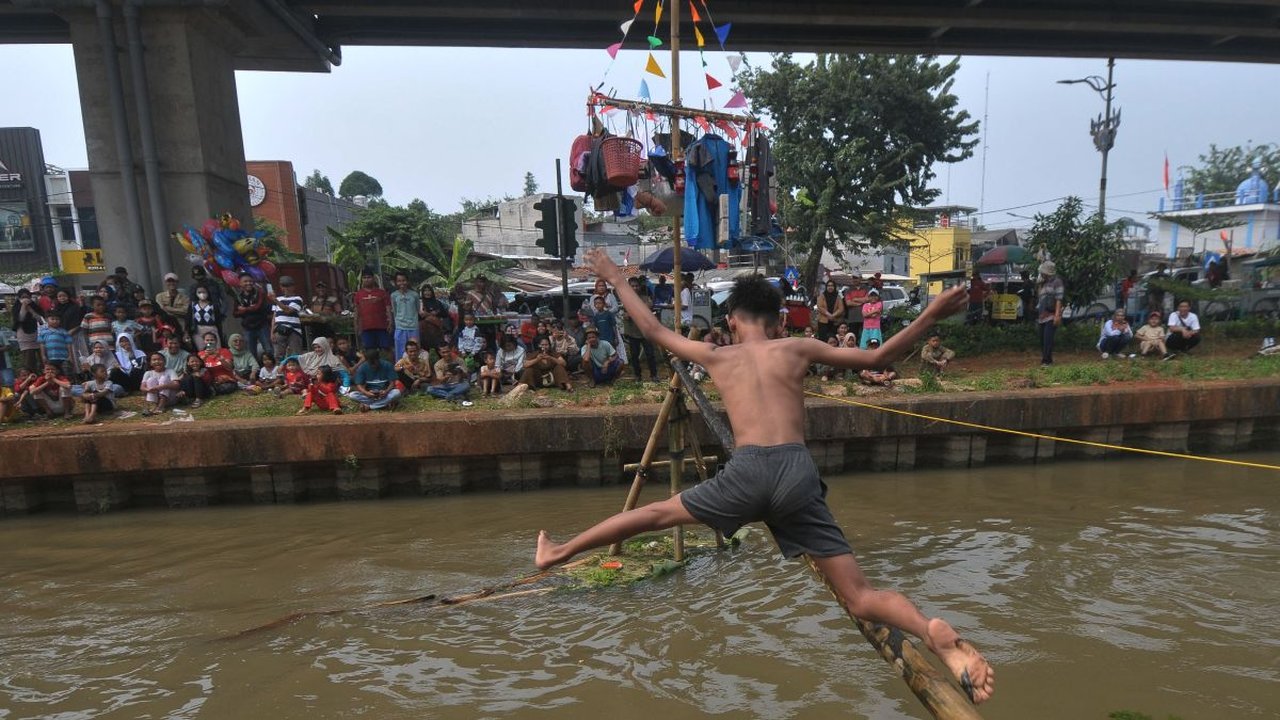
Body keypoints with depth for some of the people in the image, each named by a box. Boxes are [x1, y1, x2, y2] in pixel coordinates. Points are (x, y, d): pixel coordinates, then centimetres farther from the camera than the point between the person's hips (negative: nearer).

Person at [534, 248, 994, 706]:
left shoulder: (716, 356, 17)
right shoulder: (796, 349, 15)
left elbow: (652, 328, 28)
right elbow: (876, 358, 16)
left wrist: (614, 278, 40)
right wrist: (930, 316, 23)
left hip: (746, 473, 0)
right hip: (798, 475, 1)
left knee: (658, 513, 23)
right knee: (860, 597, 9)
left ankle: (558, 553, 33)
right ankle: (934, 633, -20)